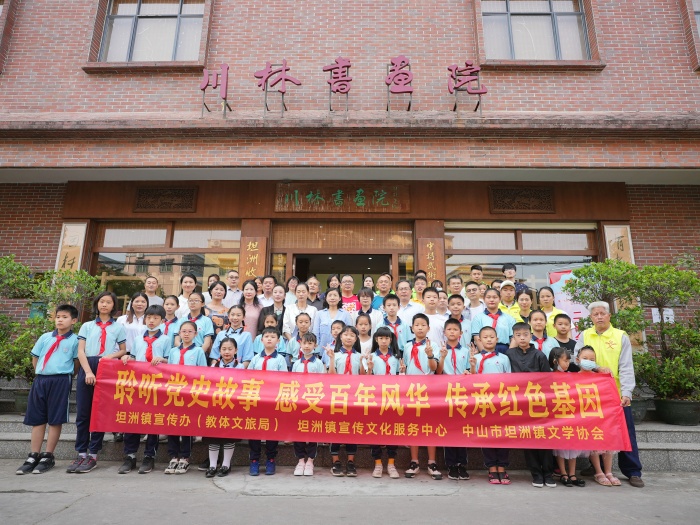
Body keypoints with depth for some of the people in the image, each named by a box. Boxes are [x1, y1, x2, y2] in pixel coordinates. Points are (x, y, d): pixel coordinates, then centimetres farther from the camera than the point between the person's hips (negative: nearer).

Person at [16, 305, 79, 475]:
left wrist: (66, 377, 1)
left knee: (55, 420, 1)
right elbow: (35, 359, 15)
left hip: (61, 381, -4)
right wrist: (42, 375, 10)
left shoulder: (74, 340, -2)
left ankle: (48, 457, 12)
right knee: (37, 419, 9)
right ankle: (33, 456, 18)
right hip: (40, 380, 4)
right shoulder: (45, 337, 10)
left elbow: (77, 363, 0)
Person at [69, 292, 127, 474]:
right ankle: (81, 454, 9)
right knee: (82, 413, 1)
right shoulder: (87, 326, 13)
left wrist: (111, 356, -11)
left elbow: (123, 351, 11)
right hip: (87, 368, 1)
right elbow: (80, 351, 5)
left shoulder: (119, 327, 11)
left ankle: (92, 455, 8)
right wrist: (88, 371, -9)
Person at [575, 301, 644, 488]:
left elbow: (626, 367, -7)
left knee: (625, 433, 5)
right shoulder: (584, 336, 5)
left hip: (617, 394, -2)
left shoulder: (621, 336, -1)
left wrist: (626, 392, -16)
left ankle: (633, 472, 17)